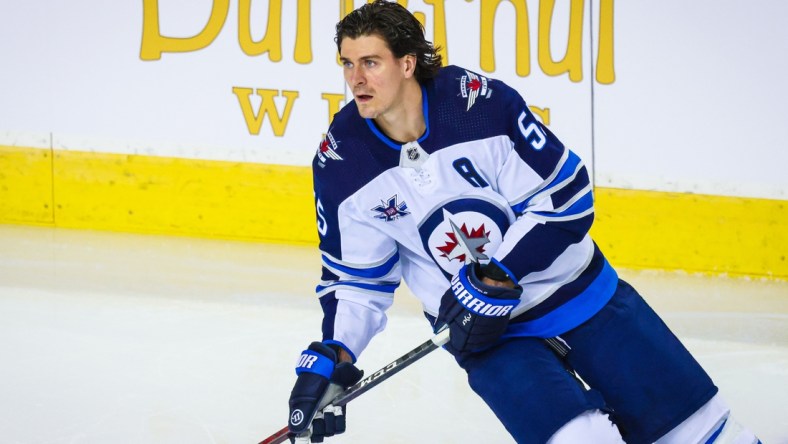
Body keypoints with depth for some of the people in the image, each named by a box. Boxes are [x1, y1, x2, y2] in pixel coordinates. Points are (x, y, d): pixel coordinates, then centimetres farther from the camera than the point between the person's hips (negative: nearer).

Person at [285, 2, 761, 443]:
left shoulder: (480, 101, -20)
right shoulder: (342, 158, -10)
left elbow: (567, 197, -16)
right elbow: (355, 275, 2)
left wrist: (497, 280, -22)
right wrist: (329, 358, -12)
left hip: (576, 289, -1)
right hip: (488, 330, 1)